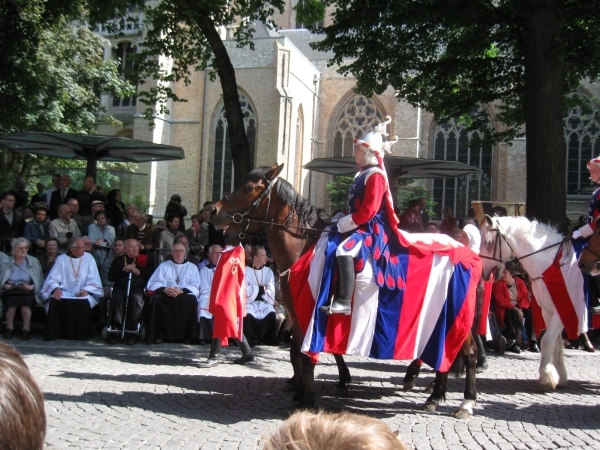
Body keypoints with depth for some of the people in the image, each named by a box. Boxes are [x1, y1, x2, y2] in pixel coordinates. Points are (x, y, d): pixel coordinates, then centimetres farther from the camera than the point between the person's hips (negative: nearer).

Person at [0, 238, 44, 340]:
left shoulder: (34, 262, 11)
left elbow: (40, 281, 7)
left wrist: (31, 287, -11)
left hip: (27, 291, 0)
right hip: (10, 291, 0)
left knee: (26, 300, -35)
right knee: (11, 301, -34)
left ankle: (26, 329, -21)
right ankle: (9, 328, -16)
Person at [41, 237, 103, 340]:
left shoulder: (89, 258, 5)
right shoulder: (62, 259, 5)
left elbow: (93, 279, 0)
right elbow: (53, 278, 1)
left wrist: (86, 290, -18)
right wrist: (56, 288, -21)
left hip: (82, 293, 0)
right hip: (64, 293, 1)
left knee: (84, 302, -33)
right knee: (55, 301, -31)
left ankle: (81, 333, -17)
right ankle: (54, 332, -20)